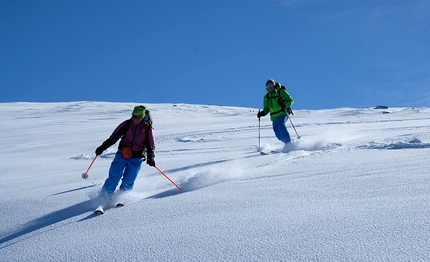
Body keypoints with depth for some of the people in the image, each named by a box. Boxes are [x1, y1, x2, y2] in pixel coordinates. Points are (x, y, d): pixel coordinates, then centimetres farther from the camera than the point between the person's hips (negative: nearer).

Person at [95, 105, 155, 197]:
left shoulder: (148, 129, -7)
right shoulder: (127, 124, -6)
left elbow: (150, 146, -4)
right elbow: (113, 137, -3)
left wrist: (150, 158, -21)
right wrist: (102, 147, -7)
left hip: (136, 159, -1)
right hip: (122, 155, 1)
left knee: (127, 182, -1)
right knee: (114, 177, -8)